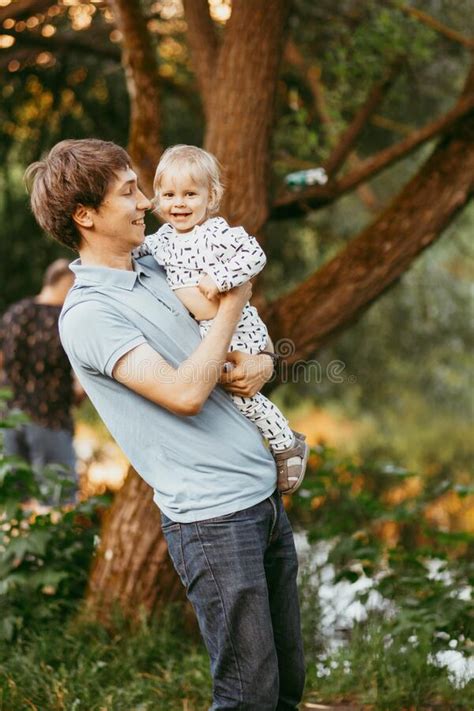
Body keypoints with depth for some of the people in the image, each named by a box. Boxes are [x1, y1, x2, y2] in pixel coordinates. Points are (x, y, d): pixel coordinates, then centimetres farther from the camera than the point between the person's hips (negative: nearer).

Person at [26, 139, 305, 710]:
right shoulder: (87, 313, -13)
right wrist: (232, 305, -10)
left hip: (265, 495, 8)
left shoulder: (158, 270, 12)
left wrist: (262, 364, -3)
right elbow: (185, 393, -24)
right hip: (212, 518, -8)